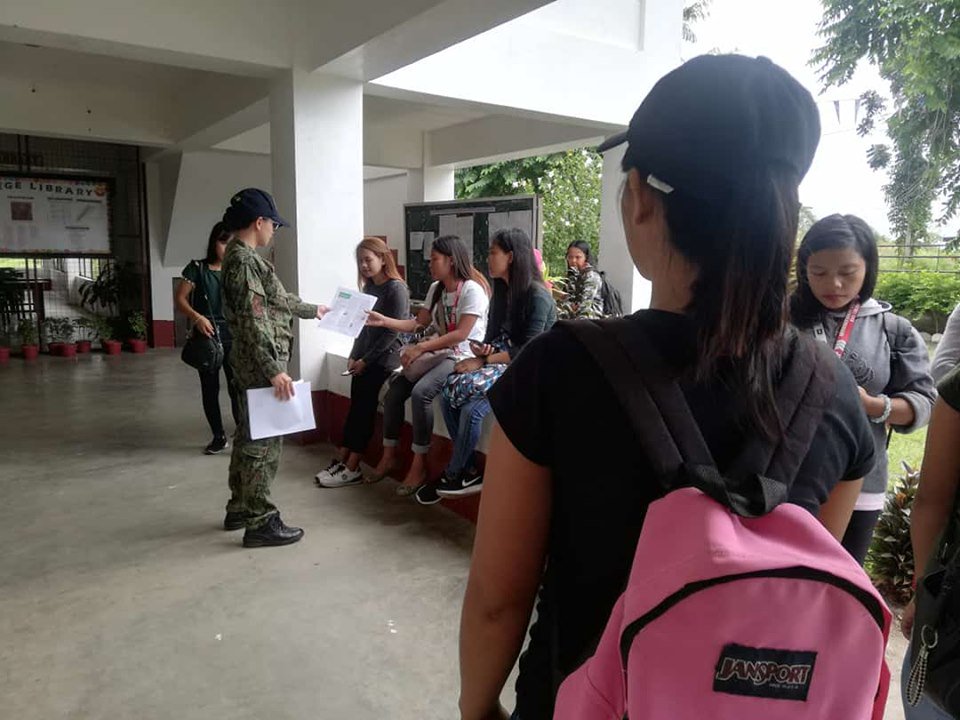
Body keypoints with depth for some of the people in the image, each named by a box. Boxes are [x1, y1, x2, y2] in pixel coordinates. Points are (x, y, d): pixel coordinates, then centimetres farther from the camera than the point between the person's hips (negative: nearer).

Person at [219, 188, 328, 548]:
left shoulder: (240, 256, 14)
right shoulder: (245, 261, -18)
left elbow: (277, 299, 27)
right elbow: (253, 322, -25)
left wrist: (312, 309, 39)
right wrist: (274, 370, -26)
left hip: (251, 366, 11)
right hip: (260, 367, -11)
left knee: (248, 436, 17)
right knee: (263, 441, -4)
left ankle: (239, 509, 29)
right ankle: (260, 523, 4)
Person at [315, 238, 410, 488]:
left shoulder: (396, 289, -11)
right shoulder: (369, 287, 14)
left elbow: (392, 332, -15)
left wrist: (366, 360, -12)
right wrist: (354, 356, 5)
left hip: (383, 360, -7)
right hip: (363, 360, 7)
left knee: (363, 411, -6)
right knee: (355, 409, 4)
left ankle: (351, 469, -1)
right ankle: (341, 461, 7)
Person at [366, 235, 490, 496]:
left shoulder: (472, 290, -13)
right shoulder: (436, 289, 14)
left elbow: (461, 334, -21)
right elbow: (418, 323, 10)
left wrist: (421, 348, -22)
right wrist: (384, 321, -3)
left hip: (462, 357, -8)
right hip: (437, 353, 8)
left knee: (420, 392, -30)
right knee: (394, 391, -6)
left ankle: (419, 465, -20)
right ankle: (389, 455, 7)